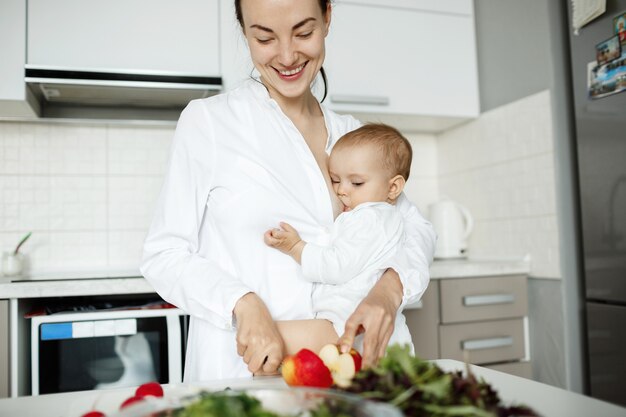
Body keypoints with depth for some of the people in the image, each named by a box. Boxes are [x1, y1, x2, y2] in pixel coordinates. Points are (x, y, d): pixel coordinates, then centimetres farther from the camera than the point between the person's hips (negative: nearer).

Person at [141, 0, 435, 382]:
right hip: (236, 368, -2)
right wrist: (243, 304, -21)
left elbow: (418, 231, 7)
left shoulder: (351, 134, 9)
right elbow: (164, 256, -5)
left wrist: (389, 288, -14)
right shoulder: (207, 120, -4)